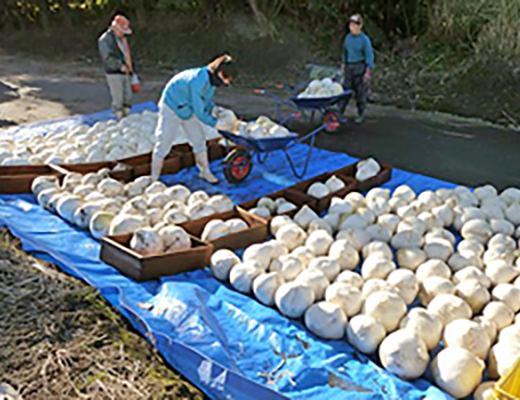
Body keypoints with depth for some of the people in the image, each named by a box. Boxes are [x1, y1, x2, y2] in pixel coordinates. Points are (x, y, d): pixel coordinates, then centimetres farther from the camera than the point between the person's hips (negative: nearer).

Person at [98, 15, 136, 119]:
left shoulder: (122, 39, 15)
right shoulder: (105, 39, -9)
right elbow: (108, 57, -19)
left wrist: (131, 71, 18)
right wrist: (120, 66, -25)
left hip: (125, 73, 7)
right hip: (114, 74, -7)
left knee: (127, 97, 9)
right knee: (118, 99, -5)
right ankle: (120, 119, 3)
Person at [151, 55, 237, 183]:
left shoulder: (212, 78, -11)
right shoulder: (199, 81, -38)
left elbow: (206, 100, 7)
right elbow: (199, 112, -33)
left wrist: (214, 109, -12)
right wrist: (215, 123, -23)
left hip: (188, 110, 8)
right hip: (172, 108, -8)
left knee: (199, 139, 9)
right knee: (164, 143, -2)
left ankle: (205, 172, 25)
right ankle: (154, 177, 12)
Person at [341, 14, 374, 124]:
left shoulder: (364, 39, -11)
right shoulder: (348, 37, 5)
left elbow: (369, 56, -10)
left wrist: (368, 72, -13)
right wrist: (344, 65, 16)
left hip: (360, 67, -5)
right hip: (349, 67, 5)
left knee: (361, 92, 3)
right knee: (345, 89, 4)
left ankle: (360, 115, 15)